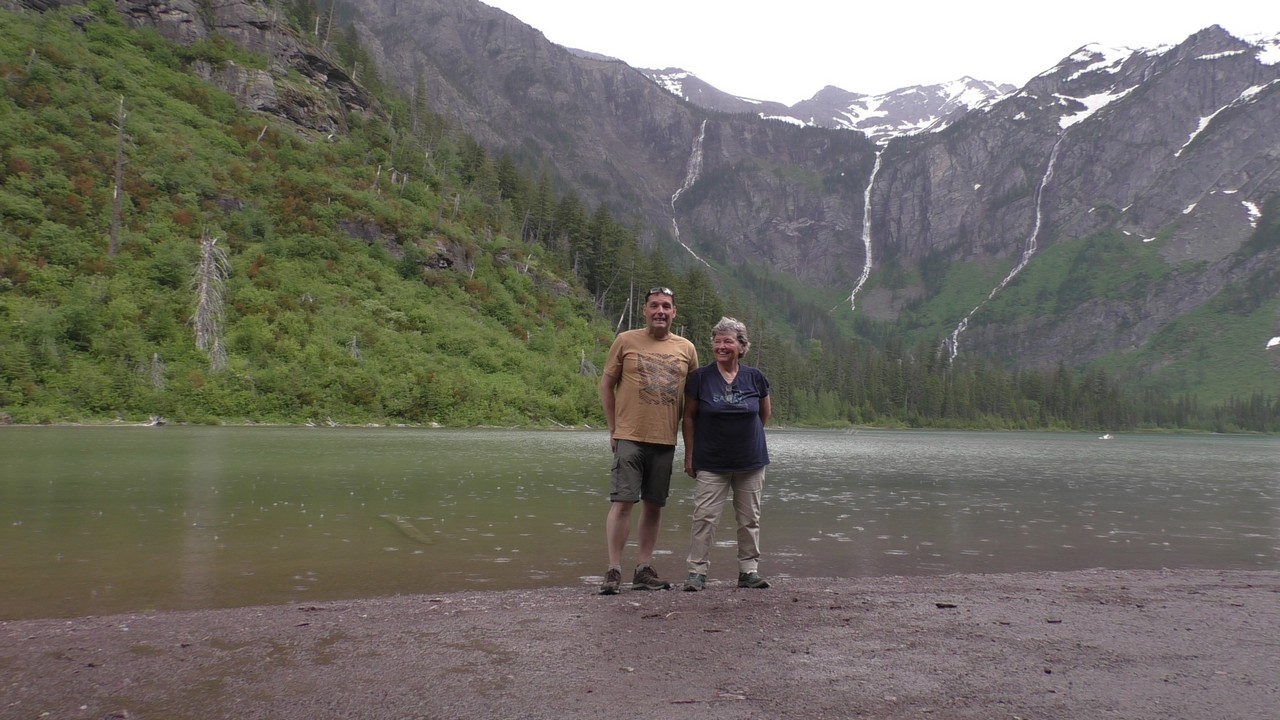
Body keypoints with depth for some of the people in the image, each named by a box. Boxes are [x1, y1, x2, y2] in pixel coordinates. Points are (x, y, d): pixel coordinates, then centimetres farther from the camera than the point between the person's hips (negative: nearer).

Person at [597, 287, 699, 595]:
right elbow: (606, 385, 5)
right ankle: (614, 570, 0)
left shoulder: (686, 349, 8)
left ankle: (644, 570, 18)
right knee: (622, 502, -7)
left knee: (654, 505, 8)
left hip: (665, 440, 3)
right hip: (630, 438, -3)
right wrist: (614, 430, 2)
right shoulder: (626, 341, 1)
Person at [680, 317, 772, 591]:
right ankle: (697, 571, 4)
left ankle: (748, 571, 19)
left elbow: (765, 412, 16)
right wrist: (689, 455, -2)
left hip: (750, 462, 2)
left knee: (750, 519, 9)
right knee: (705, 517, -5)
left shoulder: (755, 378, -1)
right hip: (711, 462, -2)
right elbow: (689, 417, 0)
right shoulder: (700, 377, -6)